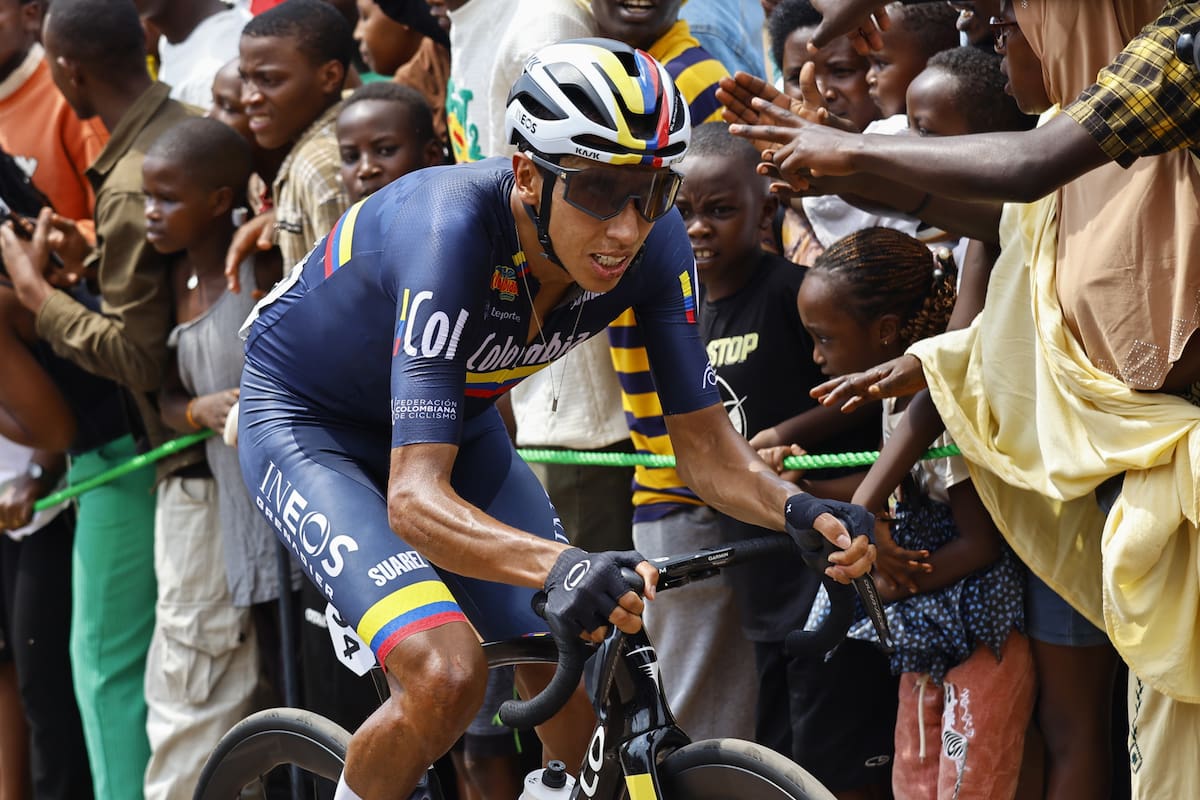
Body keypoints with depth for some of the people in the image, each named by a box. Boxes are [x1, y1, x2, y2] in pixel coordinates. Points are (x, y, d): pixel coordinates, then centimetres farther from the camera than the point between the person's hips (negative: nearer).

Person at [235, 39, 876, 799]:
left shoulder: (652, 244, -22)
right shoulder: (453, 230, -39)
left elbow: (706, 442, -14)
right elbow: (415, 499, -44)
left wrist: (798, 509, -36)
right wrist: (561, 566, -62)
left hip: (457, 418, 6)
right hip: (307, 420, -6)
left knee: (574, 687, -7)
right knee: (447, 676, -26)